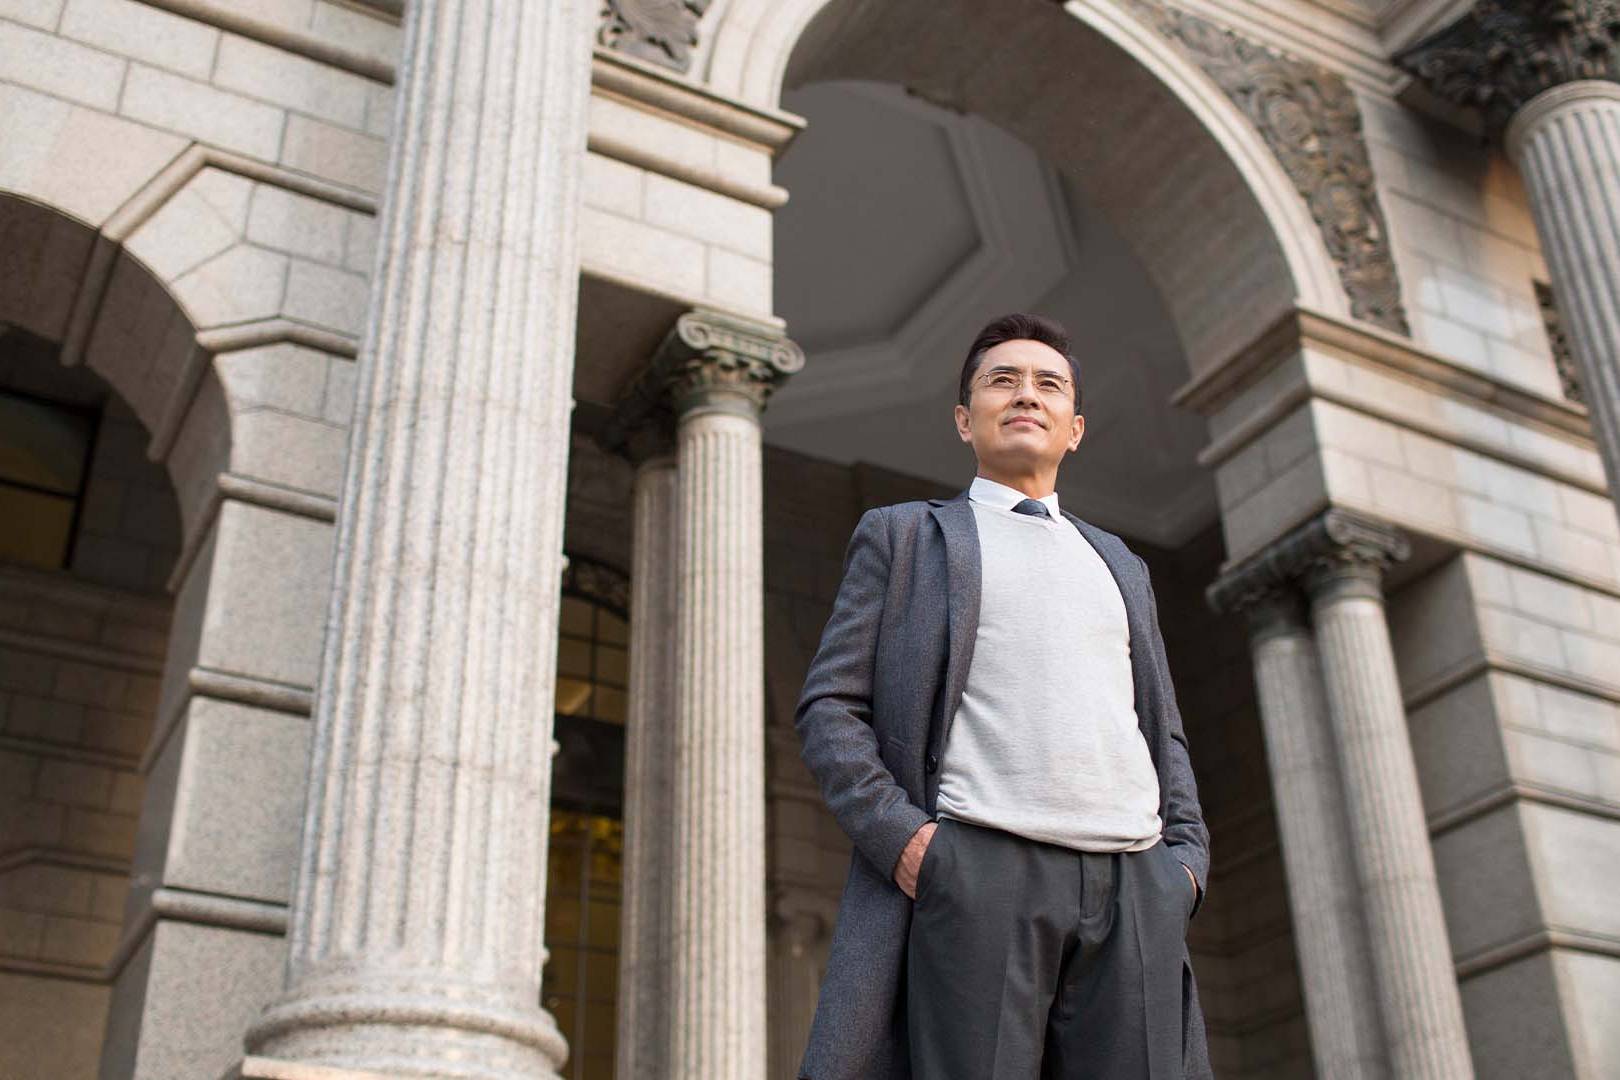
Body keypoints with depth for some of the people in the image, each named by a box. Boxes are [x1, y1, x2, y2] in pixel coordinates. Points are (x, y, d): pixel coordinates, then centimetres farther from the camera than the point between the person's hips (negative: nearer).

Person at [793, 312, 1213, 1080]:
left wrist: (1187, 859, 7)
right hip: (977, 874, -3)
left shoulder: (1119, 565, 28)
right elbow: (828, 707, 6)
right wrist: (900, 835, -10)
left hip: (1135, 898, 4)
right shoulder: (902, 536, 15)